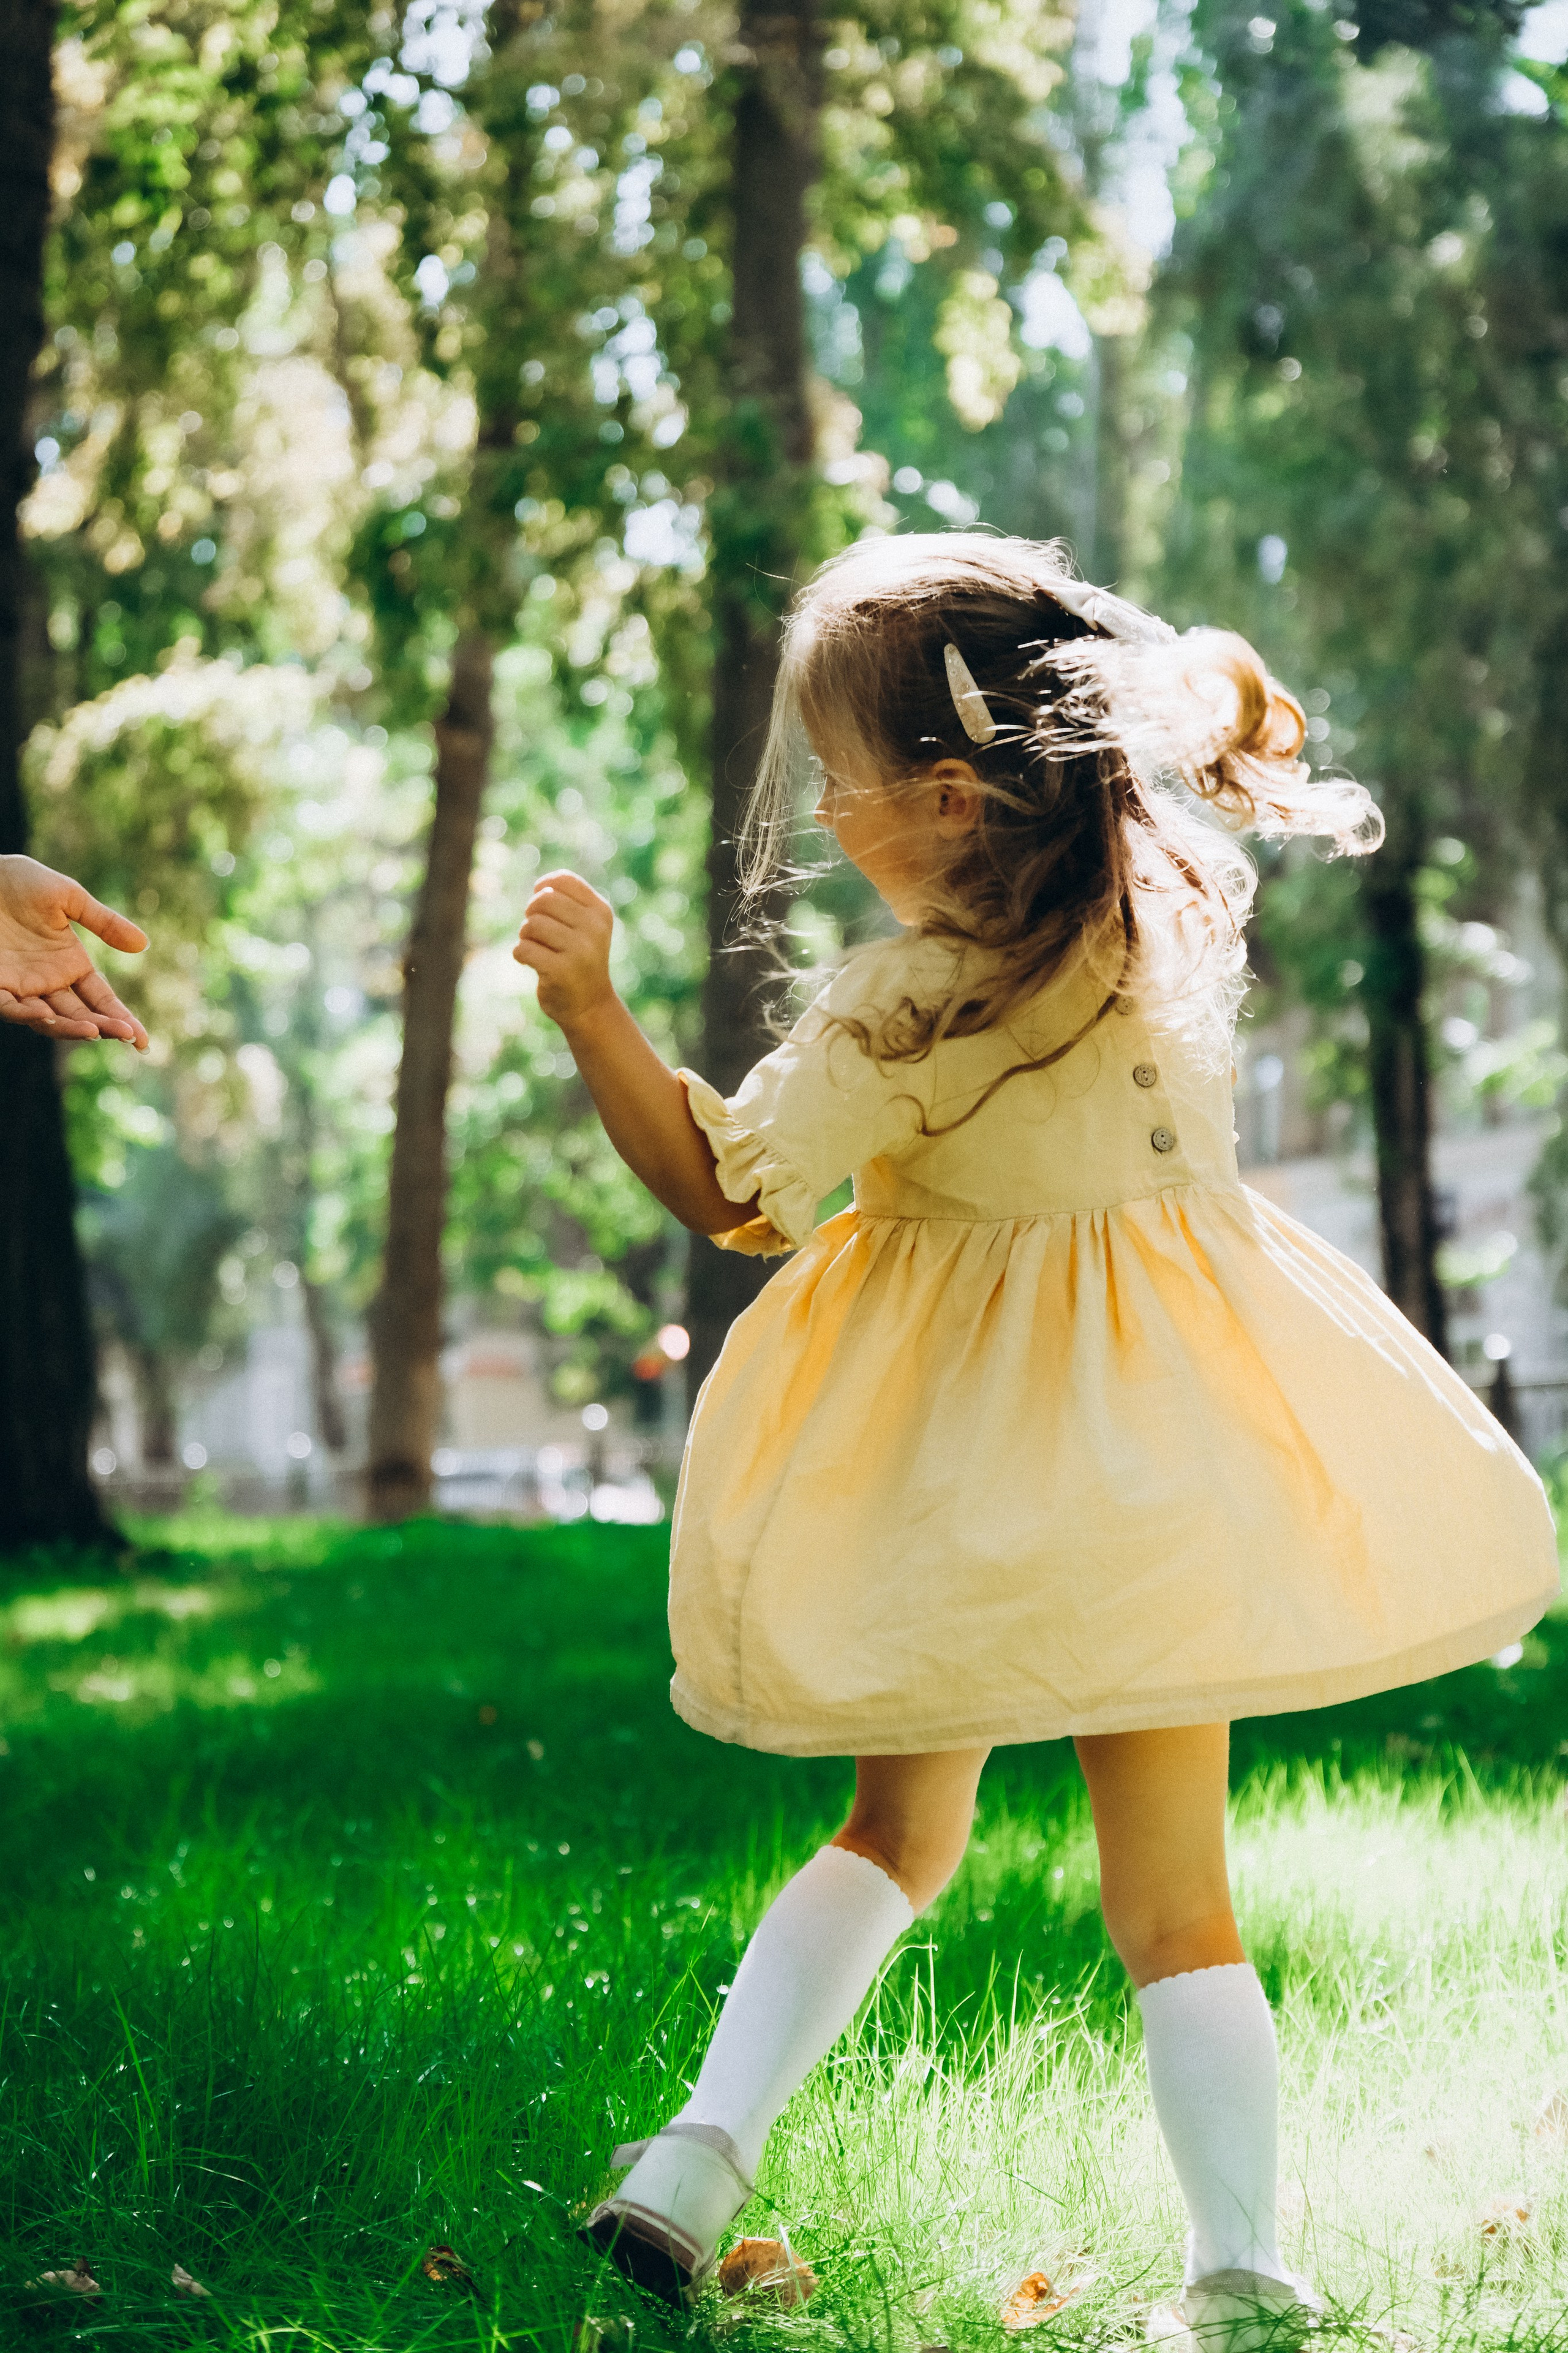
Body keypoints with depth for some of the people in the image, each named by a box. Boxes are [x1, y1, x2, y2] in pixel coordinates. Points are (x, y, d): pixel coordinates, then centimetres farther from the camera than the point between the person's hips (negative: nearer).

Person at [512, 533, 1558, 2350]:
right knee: (1173, 1894, 10)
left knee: (900, 1831, 19)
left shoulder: (899, 1014, -22)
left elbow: (723, 1190, -13)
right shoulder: (1175, 888, -7)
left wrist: (590, 1009, -17)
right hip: (1155, 1457, 3)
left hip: (952, 1484, -3)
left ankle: (707, 2146, 9)